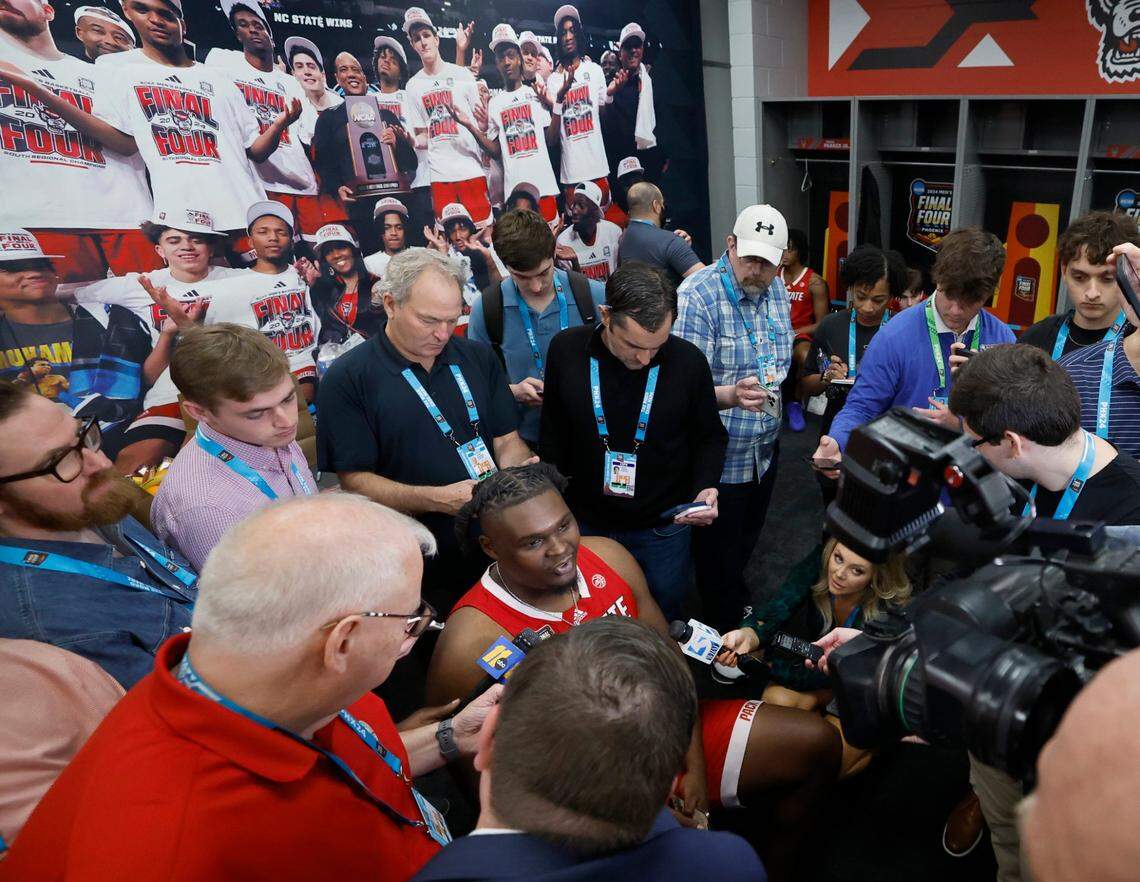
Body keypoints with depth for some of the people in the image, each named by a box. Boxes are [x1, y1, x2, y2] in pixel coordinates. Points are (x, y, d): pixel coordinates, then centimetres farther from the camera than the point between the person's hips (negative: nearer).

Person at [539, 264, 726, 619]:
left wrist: (705, 487, -17)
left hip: (662, 530, -1)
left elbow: (710, 437, 0)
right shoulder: (567, 350, -14)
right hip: (586, 523, 1)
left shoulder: (688, 360, -17)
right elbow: (553, 435, 1)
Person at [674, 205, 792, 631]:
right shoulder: (698, 296, -22)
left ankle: (739, 601, 52)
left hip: (764, 450, 7)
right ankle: (723, 630, 33)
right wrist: (730, 395, -45)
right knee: (718, 553, 10)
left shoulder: (776, 288, 3)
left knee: (746, 541, 26)